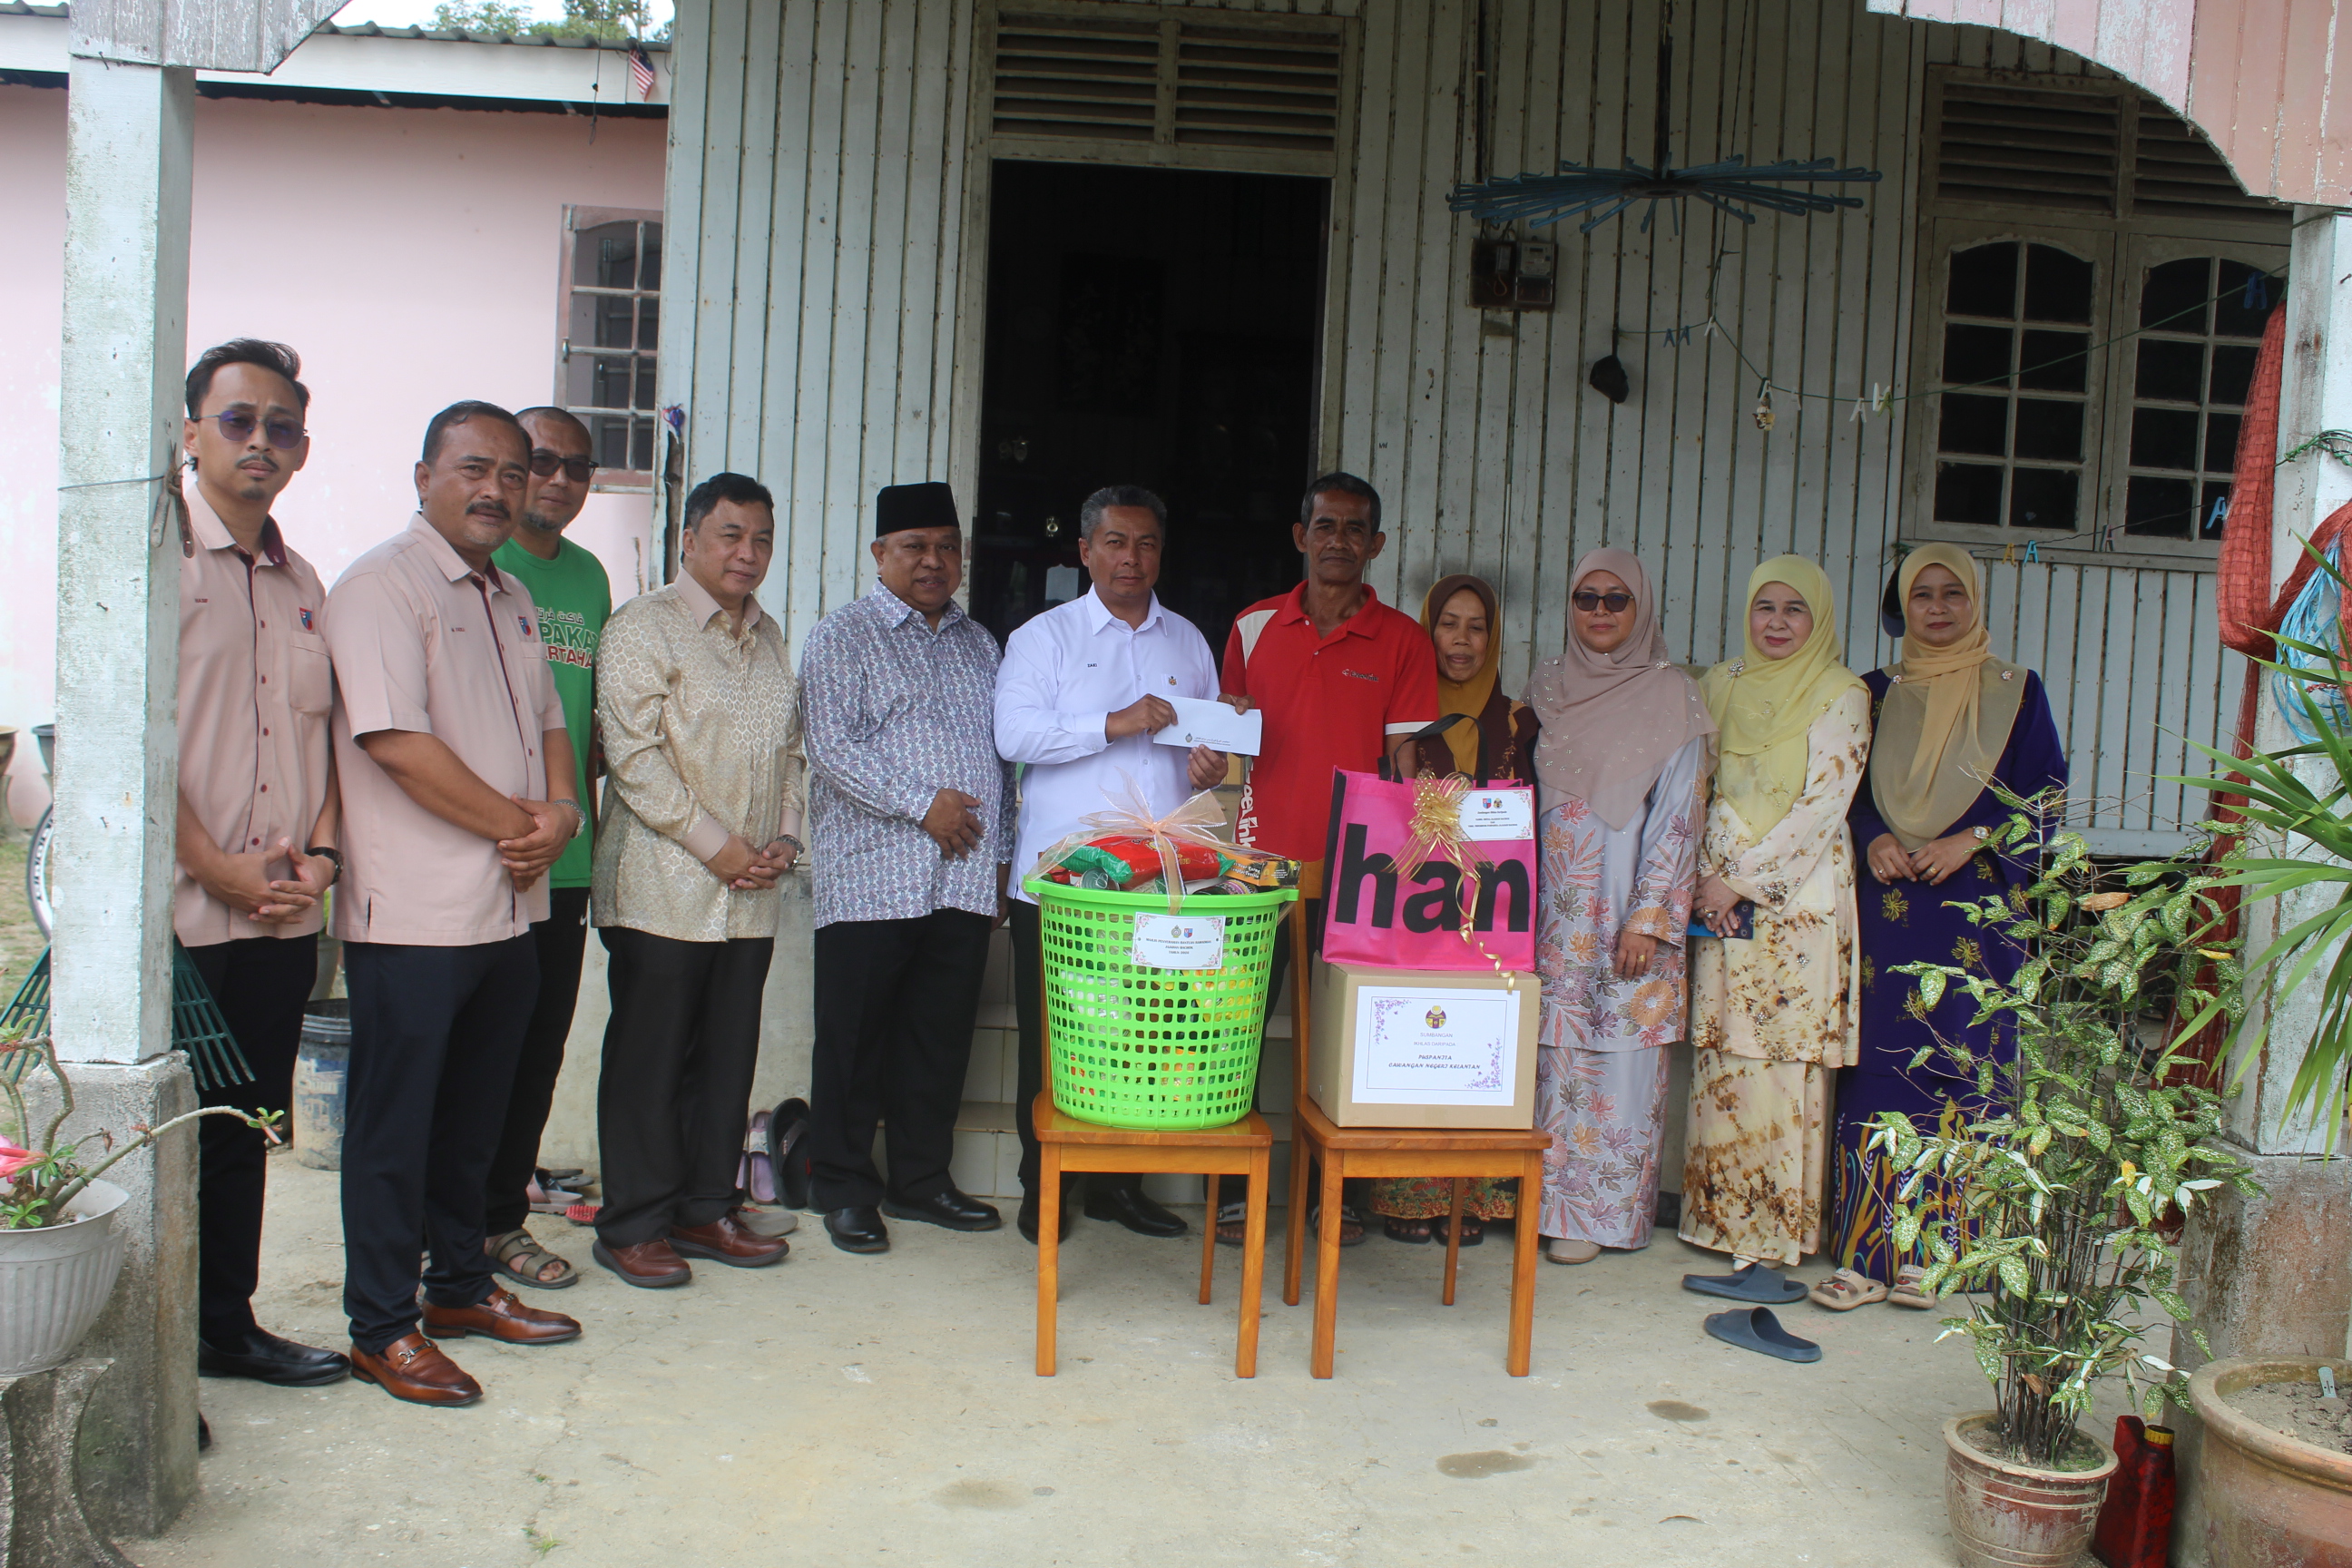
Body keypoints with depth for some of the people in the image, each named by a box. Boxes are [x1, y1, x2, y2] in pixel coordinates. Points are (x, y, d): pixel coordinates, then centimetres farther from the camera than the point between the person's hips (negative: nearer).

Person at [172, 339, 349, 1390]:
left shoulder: (303, 584, 15)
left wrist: (319, 850, 0)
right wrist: (219, 870, -14)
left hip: (284, 915, 6)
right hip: (179, 914, -6)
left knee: (246, 1132, 15)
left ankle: (226, 1325, 28)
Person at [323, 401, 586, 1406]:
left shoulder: (513, 601, 17)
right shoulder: (382, 586, -10)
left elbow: (547, 722, 20)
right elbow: (397, 743, -19)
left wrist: (562, 813, -2)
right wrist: (521, 825, -12)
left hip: (509, 909, 8)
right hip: (413, 915, -8)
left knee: (475, 1113, 18)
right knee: (393, 1123, 2)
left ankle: (461, 1285, 32)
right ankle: (382, 1328, 12)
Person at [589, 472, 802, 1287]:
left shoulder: (769, 637, 18)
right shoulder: (644, 626, -4)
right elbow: (633, 752, -13)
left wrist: (784, 836, 5)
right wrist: (715, 844, -14)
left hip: (751, 896, 6)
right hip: (662, 889, -6)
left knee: (728, 1056, 10)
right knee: (649, 1058, 0)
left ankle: (705, 1208, 21)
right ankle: (632, 1226, 9)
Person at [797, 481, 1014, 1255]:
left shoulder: (978, 643, 19)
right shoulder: (843, 637, 1)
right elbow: (833, 747, -10)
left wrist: (1001, 856, 14)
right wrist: (923, 804, -15)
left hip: (964, 882, 5)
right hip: (871, 879, -5)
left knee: (942, 1038, 9)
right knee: (856, 1039, 2)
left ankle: (921, 1180, 21)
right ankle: (844, 1188, 13)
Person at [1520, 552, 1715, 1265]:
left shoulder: (1672, 695, -3)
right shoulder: (1549, 684, 11)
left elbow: (1678, 815, -7)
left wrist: (1648, 919, -12)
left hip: (1625, 911, -4)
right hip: (1552, 908, 4)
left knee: (1615, 1053, -2)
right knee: (1548, 1051, 5)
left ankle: (1598, 1211, 8)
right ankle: (1542, 1199, 14)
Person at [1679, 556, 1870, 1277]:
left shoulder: (1841, 696, -3)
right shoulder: (1719, 685, 11)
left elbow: (1823, 805, -10)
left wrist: (1743, 879, -11)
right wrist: (1704, 878, -2)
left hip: (1798, 898, -4)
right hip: (1721, 891, 4)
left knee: (1784, 1052, -3)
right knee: (1722, 1053, 3)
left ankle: (1776, 1227, 5)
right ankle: (1722, 1213, 13)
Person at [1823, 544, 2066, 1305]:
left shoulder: (2017, 692, 7)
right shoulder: (1877, 692, 13)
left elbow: (2044, 798, 3)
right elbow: (1847, 792, 13)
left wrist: (1971, 840, -11)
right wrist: (1872, 841, -7)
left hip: (1977, 905, -1)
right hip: (1890, 906, 2)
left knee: (1959, 1066, -3)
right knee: (1879, 1064, -3)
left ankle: (1929, 1250, 4)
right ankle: (1865, 1251, -1)